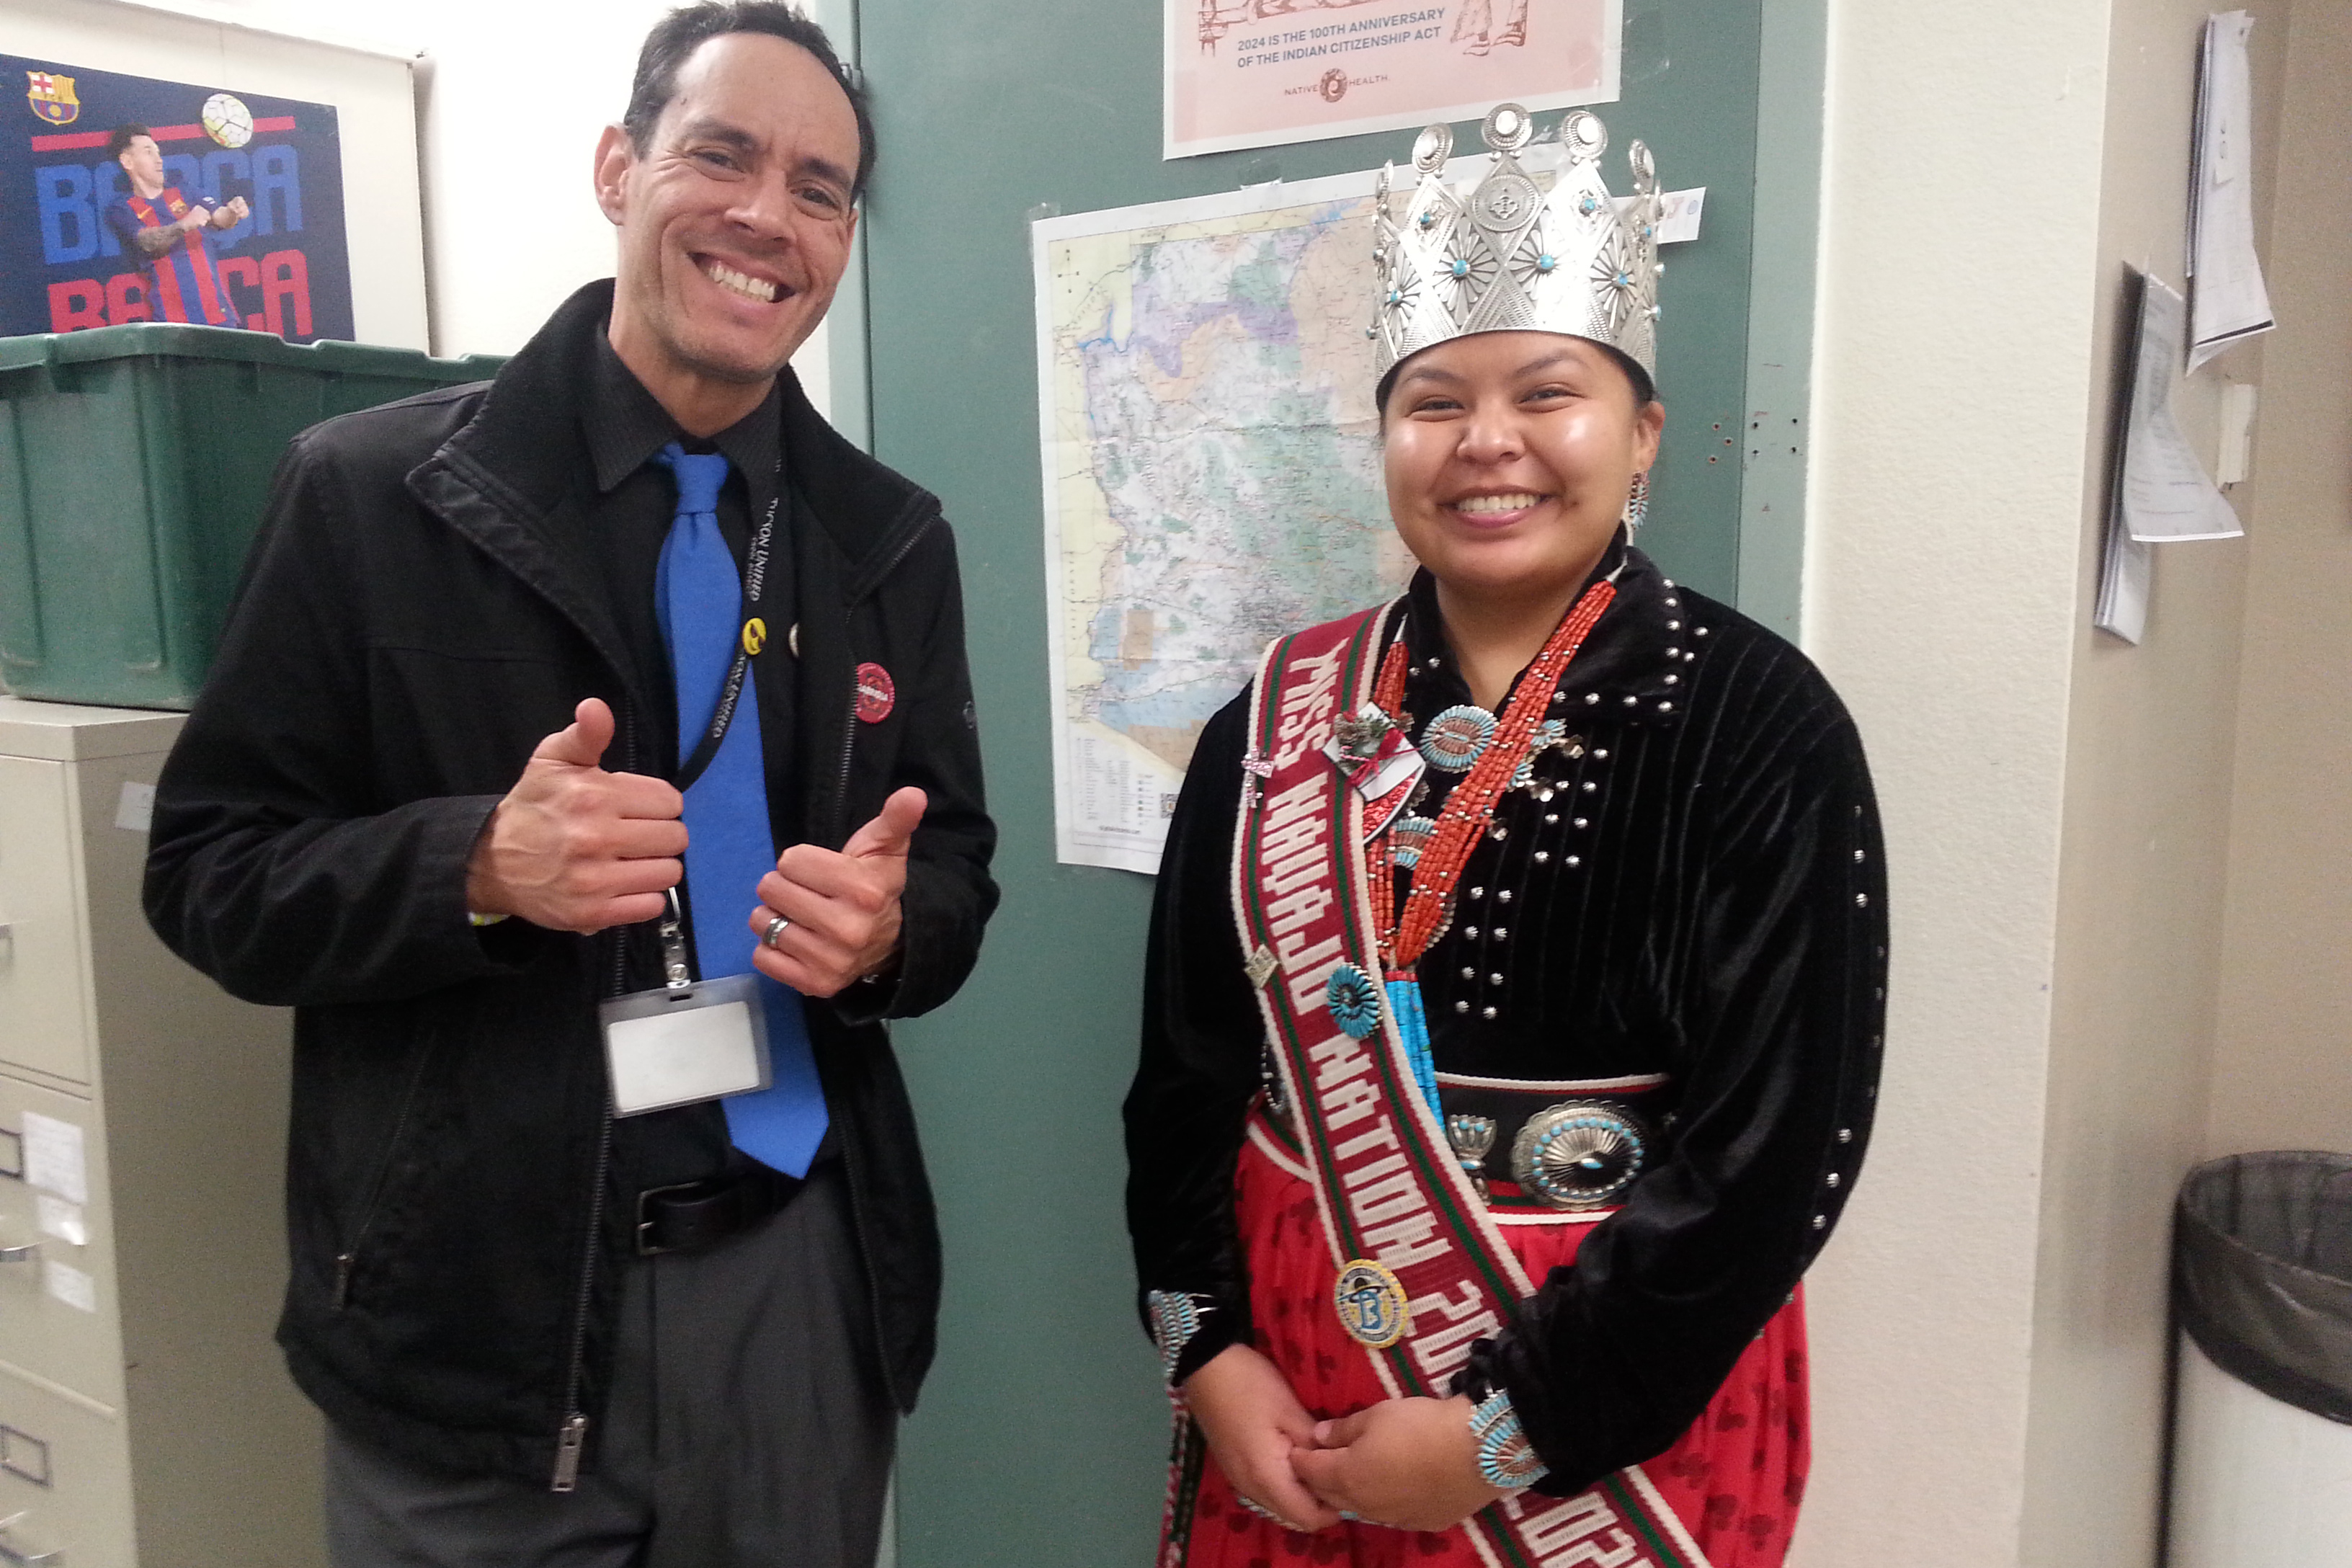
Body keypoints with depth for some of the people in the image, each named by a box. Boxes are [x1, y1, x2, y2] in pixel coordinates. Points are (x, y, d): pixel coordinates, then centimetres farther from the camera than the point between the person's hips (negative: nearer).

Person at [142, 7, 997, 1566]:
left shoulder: (894, 540, 4)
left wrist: (888, 928, -15)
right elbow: (211, 870, -4)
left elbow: (953, 871, 8)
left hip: (803, 1280, 3)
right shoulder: (372, 493, -6)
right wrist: (475, 865, -23)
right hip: (476, 1305, -2)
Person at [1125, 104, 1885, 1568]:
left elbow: (1777, 1140, -16)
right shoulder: (1279, 722, -2)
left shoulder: (1757, 726, -13)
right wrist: (1209, 1348, -6)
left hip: (1618, 1402, -3)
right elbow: (1190, 1062, 2)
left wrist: (1508, 1432, -16)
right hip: (1291, 1378, 3)